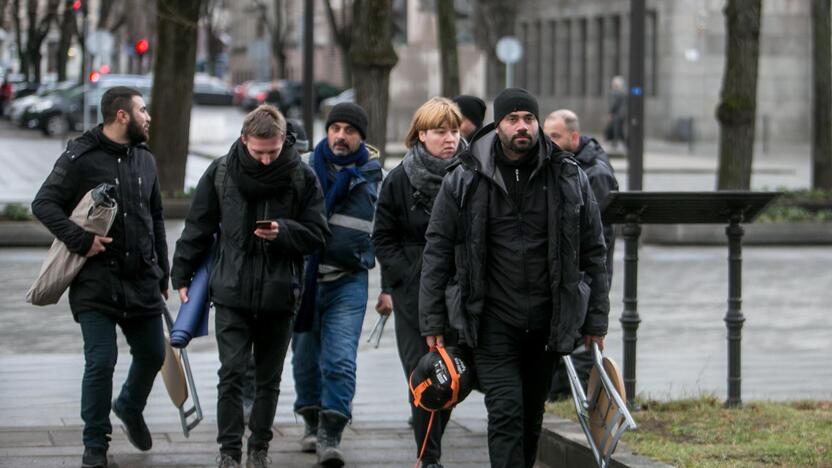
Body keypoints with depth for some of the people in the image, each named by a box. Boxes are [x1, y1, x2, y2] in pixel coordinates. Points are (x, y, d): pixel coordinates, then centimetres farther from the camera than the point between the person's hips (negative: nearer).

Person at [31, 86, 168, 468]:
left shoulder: (145, 160, 12)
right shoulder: (80, 158, -9)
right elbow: (44, 204, -11)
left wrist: (162, 275, 18)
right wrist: (81, 240, -22)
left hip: (142, 282, 6)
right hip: (97, 283, -6)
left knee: (152, 354, 14)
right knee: (101, 362, -8)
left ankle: (130, 408, 44)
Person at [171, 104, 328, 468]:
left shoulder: (302, 178, -2)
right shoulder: (221, 173, -1)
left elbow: (316, 233, 1)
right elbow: (197, 229, 8)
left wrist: (283, 231, -18)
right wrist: (182, 276, 8)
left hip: (279, 295, 1)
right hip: (232, 292, -1)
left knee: (269, 378, 9)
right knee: (232, 373, -7)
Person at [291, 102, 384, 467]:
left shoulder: (373, 176, 5)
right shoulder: (305, 168, 4)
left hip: (349, 281, -2)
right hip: (303, 276, 2)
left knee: (340, 360, -12)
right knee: (305, 356, 12)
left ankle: (331, 436, -11)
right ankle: (312, 423, 29)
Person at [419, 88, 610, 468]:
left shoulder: (569, 179, 4)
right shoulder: (464, 181, -1)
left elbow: (593, 253, 9)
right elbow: (437, 252, 3)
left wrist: (596, 322, 6)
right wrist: (432, 323, -1)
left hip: (547, 322, 3)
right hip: (492, 320, -2)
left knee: (532, 415, 12)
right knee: (506, 410, -12)